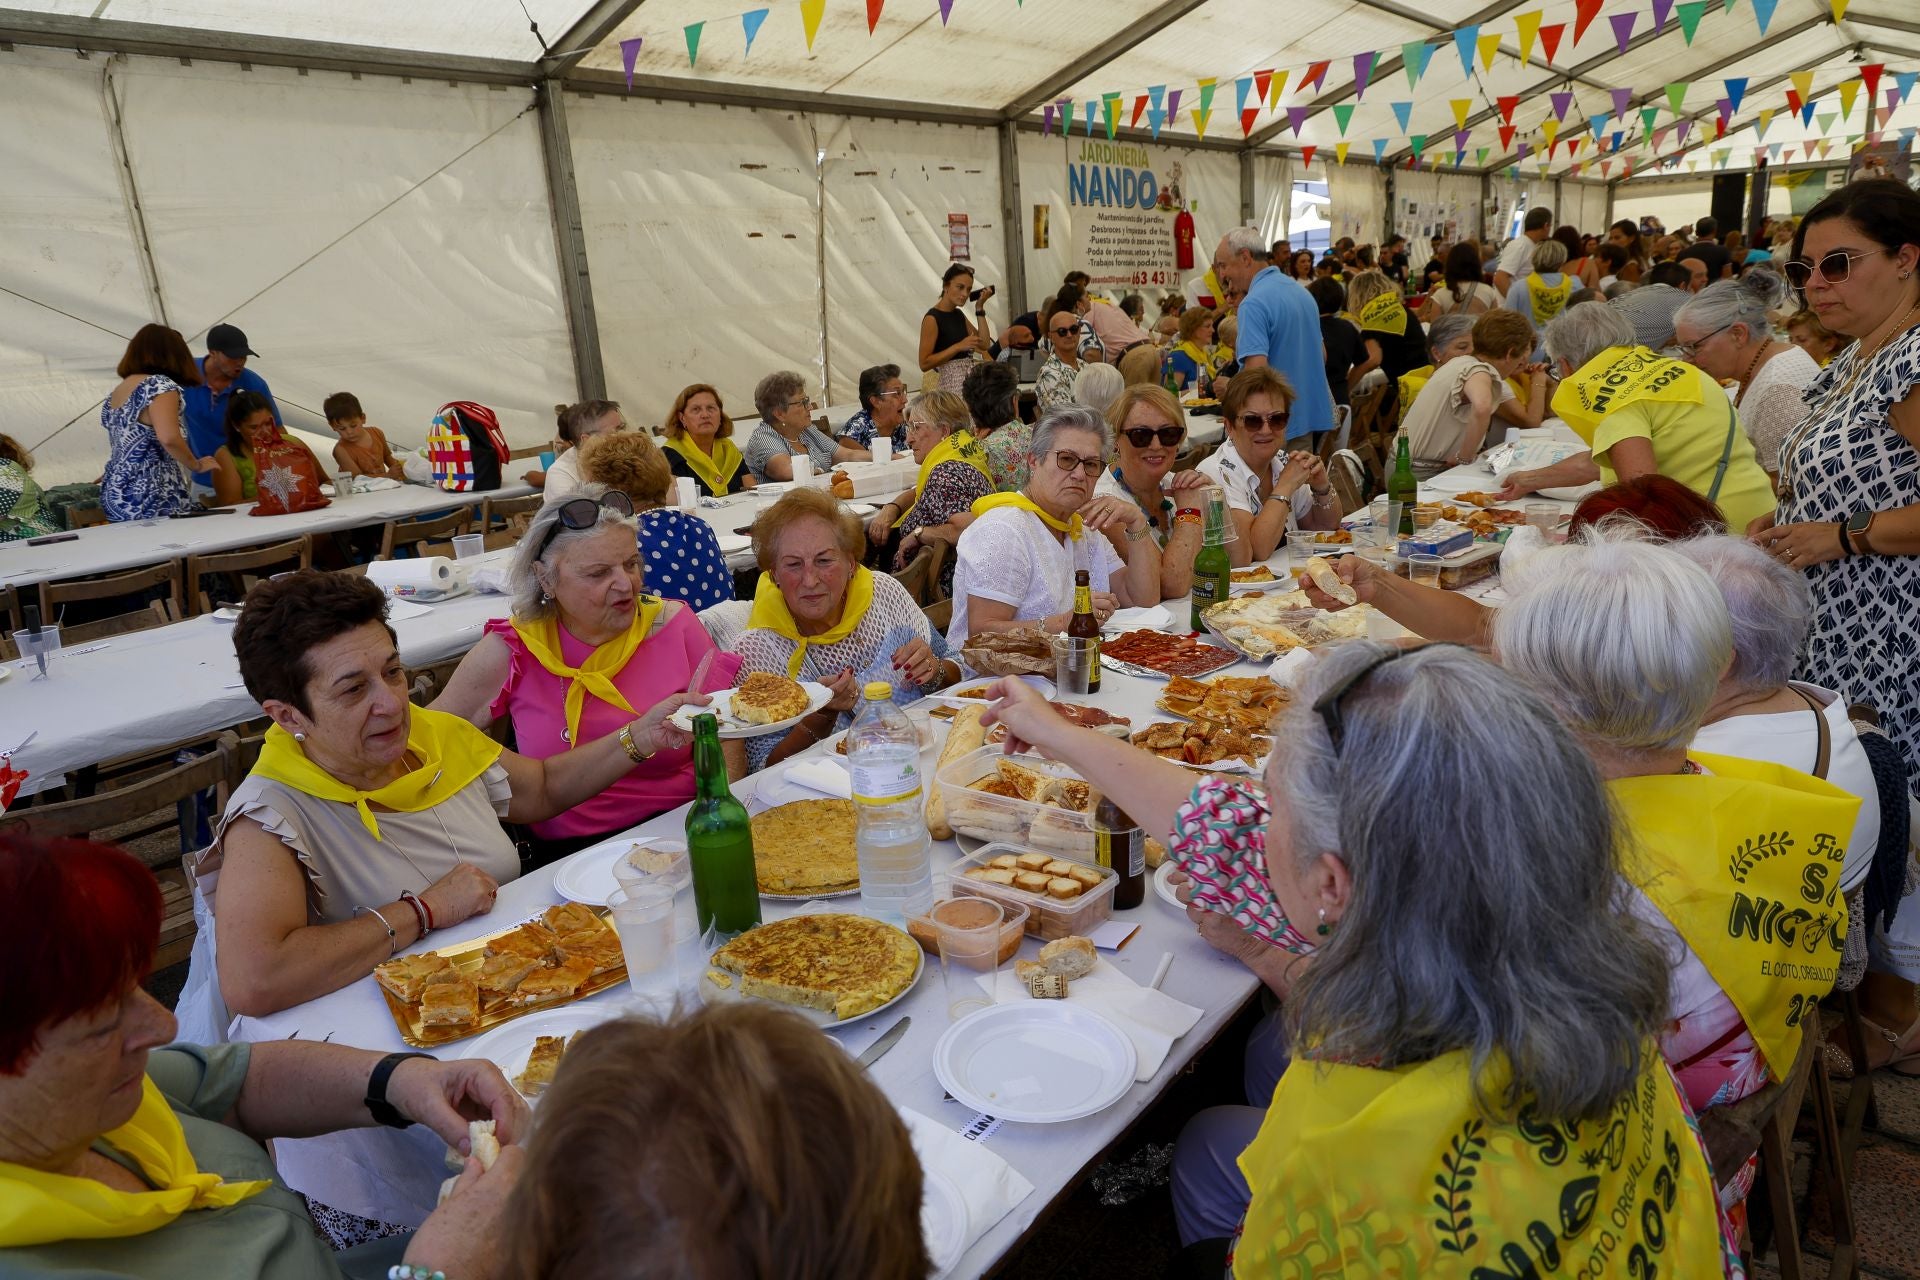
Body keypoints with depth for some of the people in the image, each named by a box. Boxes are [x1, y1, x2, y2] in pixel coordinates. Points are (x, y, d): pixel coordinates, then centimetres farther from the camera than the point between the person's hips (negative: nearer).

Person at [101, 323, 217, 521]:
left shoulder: (116, 392, 18)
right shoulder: (160, 385, -9)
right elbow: (169, 438, -23)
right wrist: (197, 465, -8)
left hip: (114, 496, 10)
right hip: (150, 502, -10)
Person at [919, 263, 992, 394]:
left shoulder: (959, 314, 15)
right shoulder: (932, 318, -8)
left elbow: (984, 345, 8)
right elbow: (924, 363, -14)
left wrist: (979, 308, 7)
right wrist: (959, 346, -18)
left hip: (970, 379, 7)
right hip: (951, 382, -7)